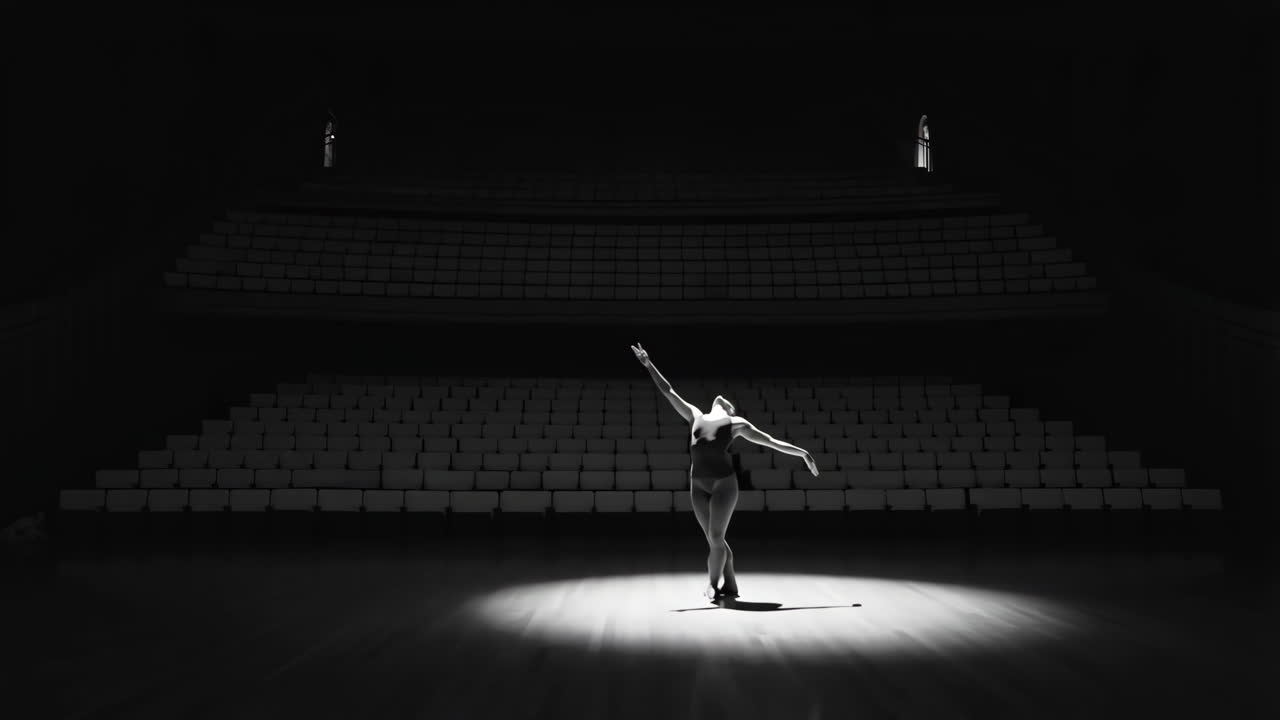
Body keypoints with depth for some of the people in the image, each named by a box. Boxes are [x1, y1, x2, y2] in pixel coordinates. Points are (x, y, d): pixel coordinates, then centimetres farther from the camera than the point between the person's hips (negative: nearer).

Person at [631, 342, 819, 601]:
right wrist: (649, 365, 22)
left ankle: (712, 585, 13)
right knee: (715, 539, 6)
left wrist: (803, 453, 7)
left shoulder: (736, 424, 9)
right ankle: (730, 586, 18)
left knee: (715, 538, -5)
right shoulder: (695, 416, 19)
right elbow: (668, 391, 22)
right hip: (698, 485, 4)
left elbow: (770, 441, 9)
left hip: (724, 481, -4)